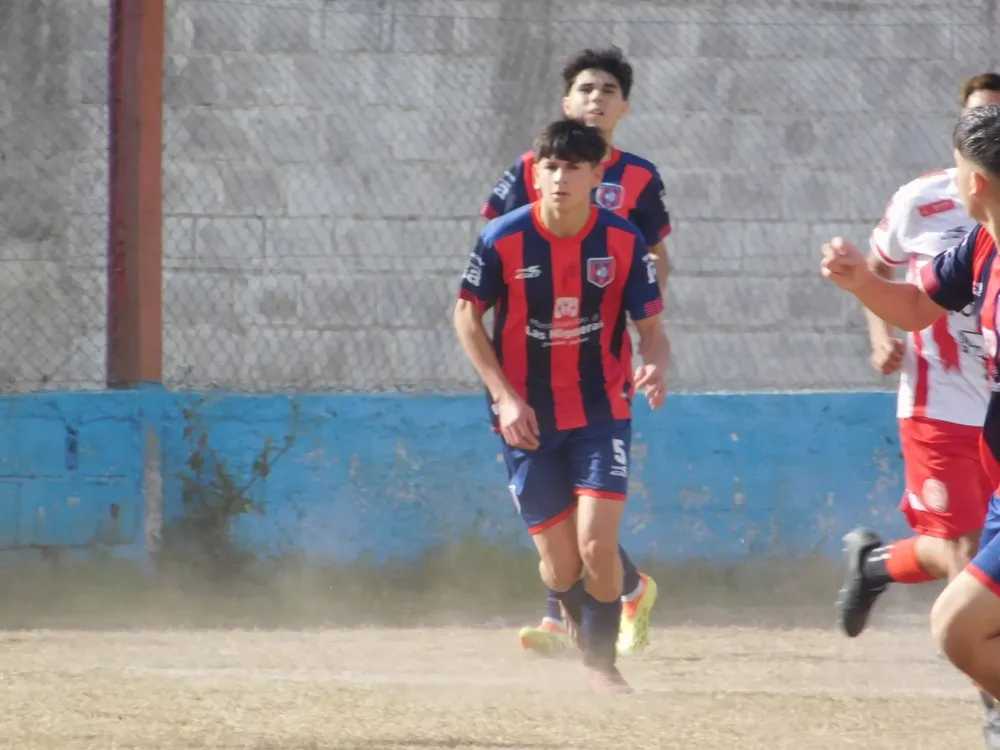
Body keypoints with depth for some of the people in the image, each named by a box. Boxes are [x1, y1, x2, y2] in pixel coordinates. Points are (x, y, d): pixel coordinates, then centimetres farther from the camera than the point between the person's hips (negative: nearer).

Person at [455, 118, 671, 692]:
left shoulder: (624, 241, -10)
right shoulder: (504, 240, -12)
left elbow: (651, 326, -4)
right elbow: (467, 315, 0)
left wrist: (655, 366, -28)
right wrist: (504, 397, -8)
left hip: (602, 413, 0)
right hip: (528, 418, 0)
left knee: (597, 546, -16)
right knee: (560, 565, 1)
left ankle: (603, 660, 6)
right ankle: (580, 624, 35)